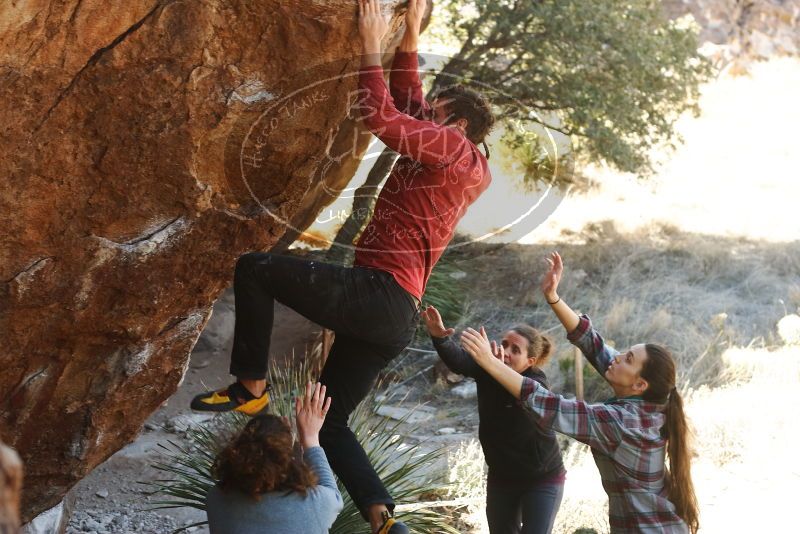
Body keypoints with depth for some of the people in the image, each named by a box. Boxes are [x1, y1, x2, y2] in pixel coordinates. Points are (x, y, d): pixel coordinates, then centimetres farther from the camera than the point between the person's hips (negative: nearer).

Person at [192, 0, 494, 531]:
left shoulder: (454, 147, -4)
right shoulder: (451, 161, 23)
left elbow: (380, 115, -13)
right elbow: (404, 103, 34)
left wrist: (373, 45, -3)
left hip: (378, 294, -10)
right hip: (395, 319, 10)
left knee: (254, 268, -8)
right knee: (329, 421, 12)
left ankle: (251, 387, -6)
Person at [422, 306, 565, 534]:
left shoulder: (536, 383, -21)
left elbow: (519, 396, -44)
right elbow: (459, 360, -30)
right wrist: (439, 337, -51)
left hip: (542, 480, -5)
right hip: (501, 477, 5)